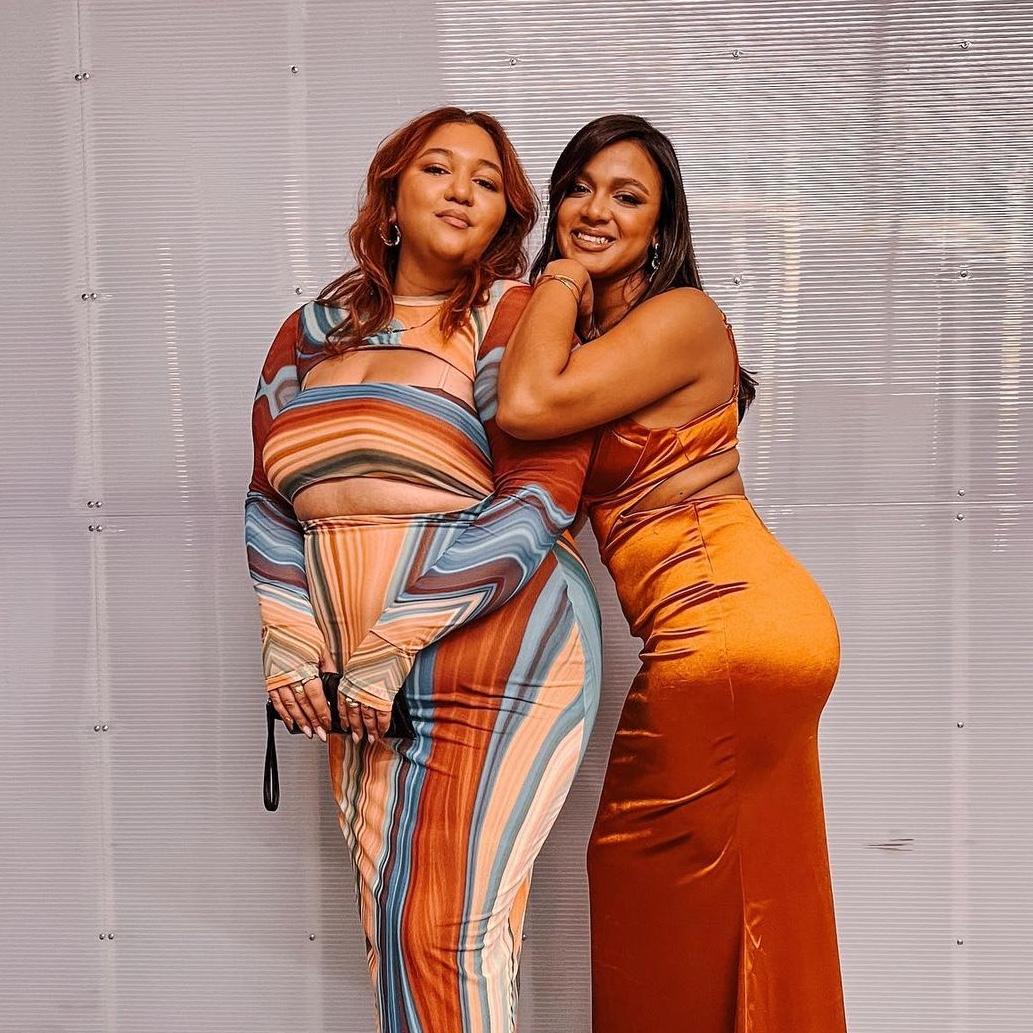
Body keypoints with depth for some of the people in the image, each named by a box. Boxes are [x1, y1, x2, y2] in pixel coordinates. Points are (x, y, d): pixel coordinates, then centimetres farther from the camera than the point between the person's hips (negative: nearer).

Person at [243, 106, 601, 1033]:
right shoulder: (315, 327, 12)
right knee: (388, 918, 13)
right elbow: (269, 499, 12)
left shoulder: (513, 318, -3)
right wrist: (289, 645, -2)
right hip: (362, 683, 5)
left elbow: (539, 498, -14)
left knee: (449, 927, 0)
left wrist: (394, 644, -17)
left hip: (490, 666, -5)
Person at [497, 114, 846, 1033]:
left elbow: (525, 406, -25)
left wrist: (563, 277, -11)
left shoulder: (680, 315, -13)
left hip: (725, 635, -9)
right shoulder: (590, 334, 14)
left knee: (654, 893, 7)